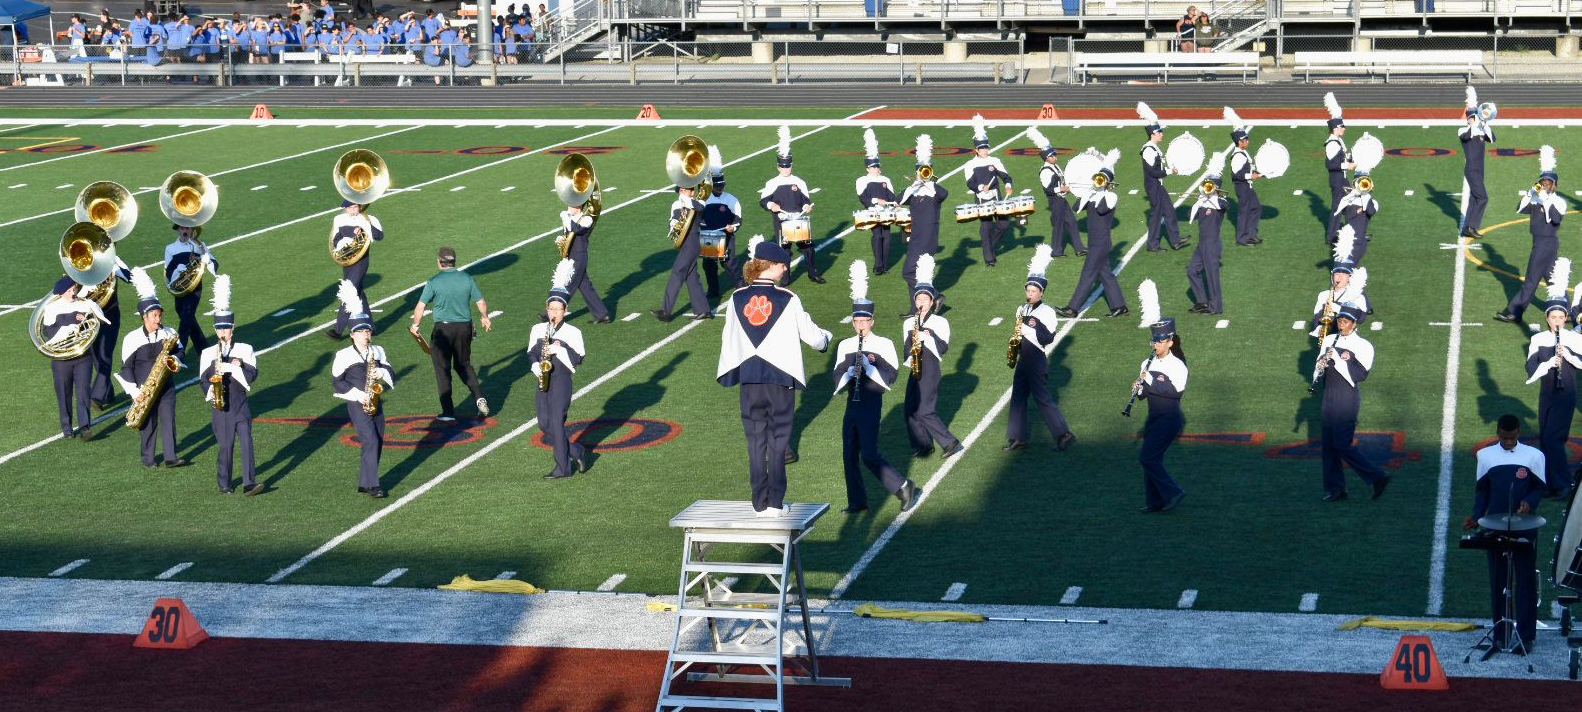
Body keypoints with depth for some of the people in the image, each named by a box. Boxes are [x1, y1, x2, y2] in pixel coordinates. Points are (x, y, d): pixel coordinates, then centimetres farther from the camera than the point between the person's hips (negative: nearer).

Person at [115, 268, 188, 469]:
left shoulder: (169, 333, 0)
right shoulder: (132, 339, -8)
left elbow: (180, 351, 12)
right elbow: (126, 367, -5)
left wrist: (175, 359, -13)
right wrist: (134, 392, -11)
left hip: (166, 386, 2)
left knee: (168, 420, -1)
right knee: (148, 423, 6)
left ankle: (171, 457, 2)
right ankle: (148, 458, 19)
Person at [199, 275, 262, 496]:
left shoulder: (245, 350, 1)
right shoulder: (207, 354, 4)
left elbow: (251, 375, -9)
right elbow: (204, 379, 1)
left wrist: (226, 367, -17)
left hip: (241, 405, 0)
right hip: (220, 407, 0)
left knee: (246, 442, -10)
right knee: (225, 447, 5)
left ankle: (250, 483, -12)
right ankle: (224, 484, 17)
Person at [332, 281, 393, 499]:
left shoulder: (378, 351, 8)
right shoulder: (344, 355, -7)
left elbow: (391, 373, 10)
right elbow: (338, 382, -7)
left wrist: (382, 372, -13)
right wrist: (359, 395, -15)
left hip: (376, 402, 6)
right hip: (357, 404, -6)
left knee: (377, 443, 8)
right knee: (371, 441, -16)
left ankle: (364, 484, 20)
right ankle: (372, 486, -14)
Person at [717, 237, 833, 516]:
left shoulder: (737, 299, 1)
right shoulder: (788, 299, -8)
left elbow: (728, 338, 10)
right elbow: (811, 335, 0)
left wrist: (728, 371, 26)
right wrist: (826, 337, 22)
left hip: (749, 379, 3)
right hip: (781, 378, -3)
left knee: (755, 440, 9)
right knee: (778, 440, 5)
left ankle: (760, 503, 11)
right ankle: (775, 503, 4)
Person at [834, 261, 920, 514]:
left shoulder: (884, 345, -3)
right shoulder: (845, 346, 8)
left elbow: (891, 376, -9)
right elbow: (837, 378, 4)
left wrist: (868, 365, -22)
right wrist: (849, 374, -17)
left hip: (872, 403, -5)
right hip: (852, 404, 5)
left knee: (869, 455, -12)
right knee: (849, 455, 5)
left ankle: (903, 487, 2)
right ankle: (857, 501, 14)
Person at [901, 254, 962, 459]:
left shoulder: (940, 322, -3)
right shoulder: (909, 323, 11)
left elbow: (943, 347, -8)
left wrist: (927, 337, -20)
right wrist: (908, 361, -1)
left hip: (931, 368, -6)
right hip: (915, 369, 6)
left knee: (924, 410, -13)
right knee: (910, 410, 3)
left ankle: (950, 442, -2)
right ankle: (922, 445, 15)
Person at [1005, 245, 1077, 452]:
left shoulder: (1047, 312, -12)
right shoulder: (1023, 310, 10)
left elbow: (1048, 337, -19)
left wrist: (1027, 331, -24)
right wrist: (1016, 338, 3)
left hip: (1037, 361, -8)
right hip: (1023, 359, 8)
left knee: (1042, 399, -6)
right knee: (1017, 398, 9)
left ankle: (1064, 434, -1)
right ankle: (1017, 438, 15)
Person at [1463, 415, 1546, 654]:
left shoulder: (1533, 456, 0)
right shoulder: (1485, 455, 5)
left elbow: (1539, 488, 4)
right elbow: (1482, 490, 10)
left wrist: (1529, 502, -16)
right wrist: (1475, 517, -3)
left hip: (1525, 528, -2)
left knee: (1526, 582, -2)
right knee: (1498, 582, 6)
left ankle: (1526, 636, 2)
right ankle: (1500, 634, 13)